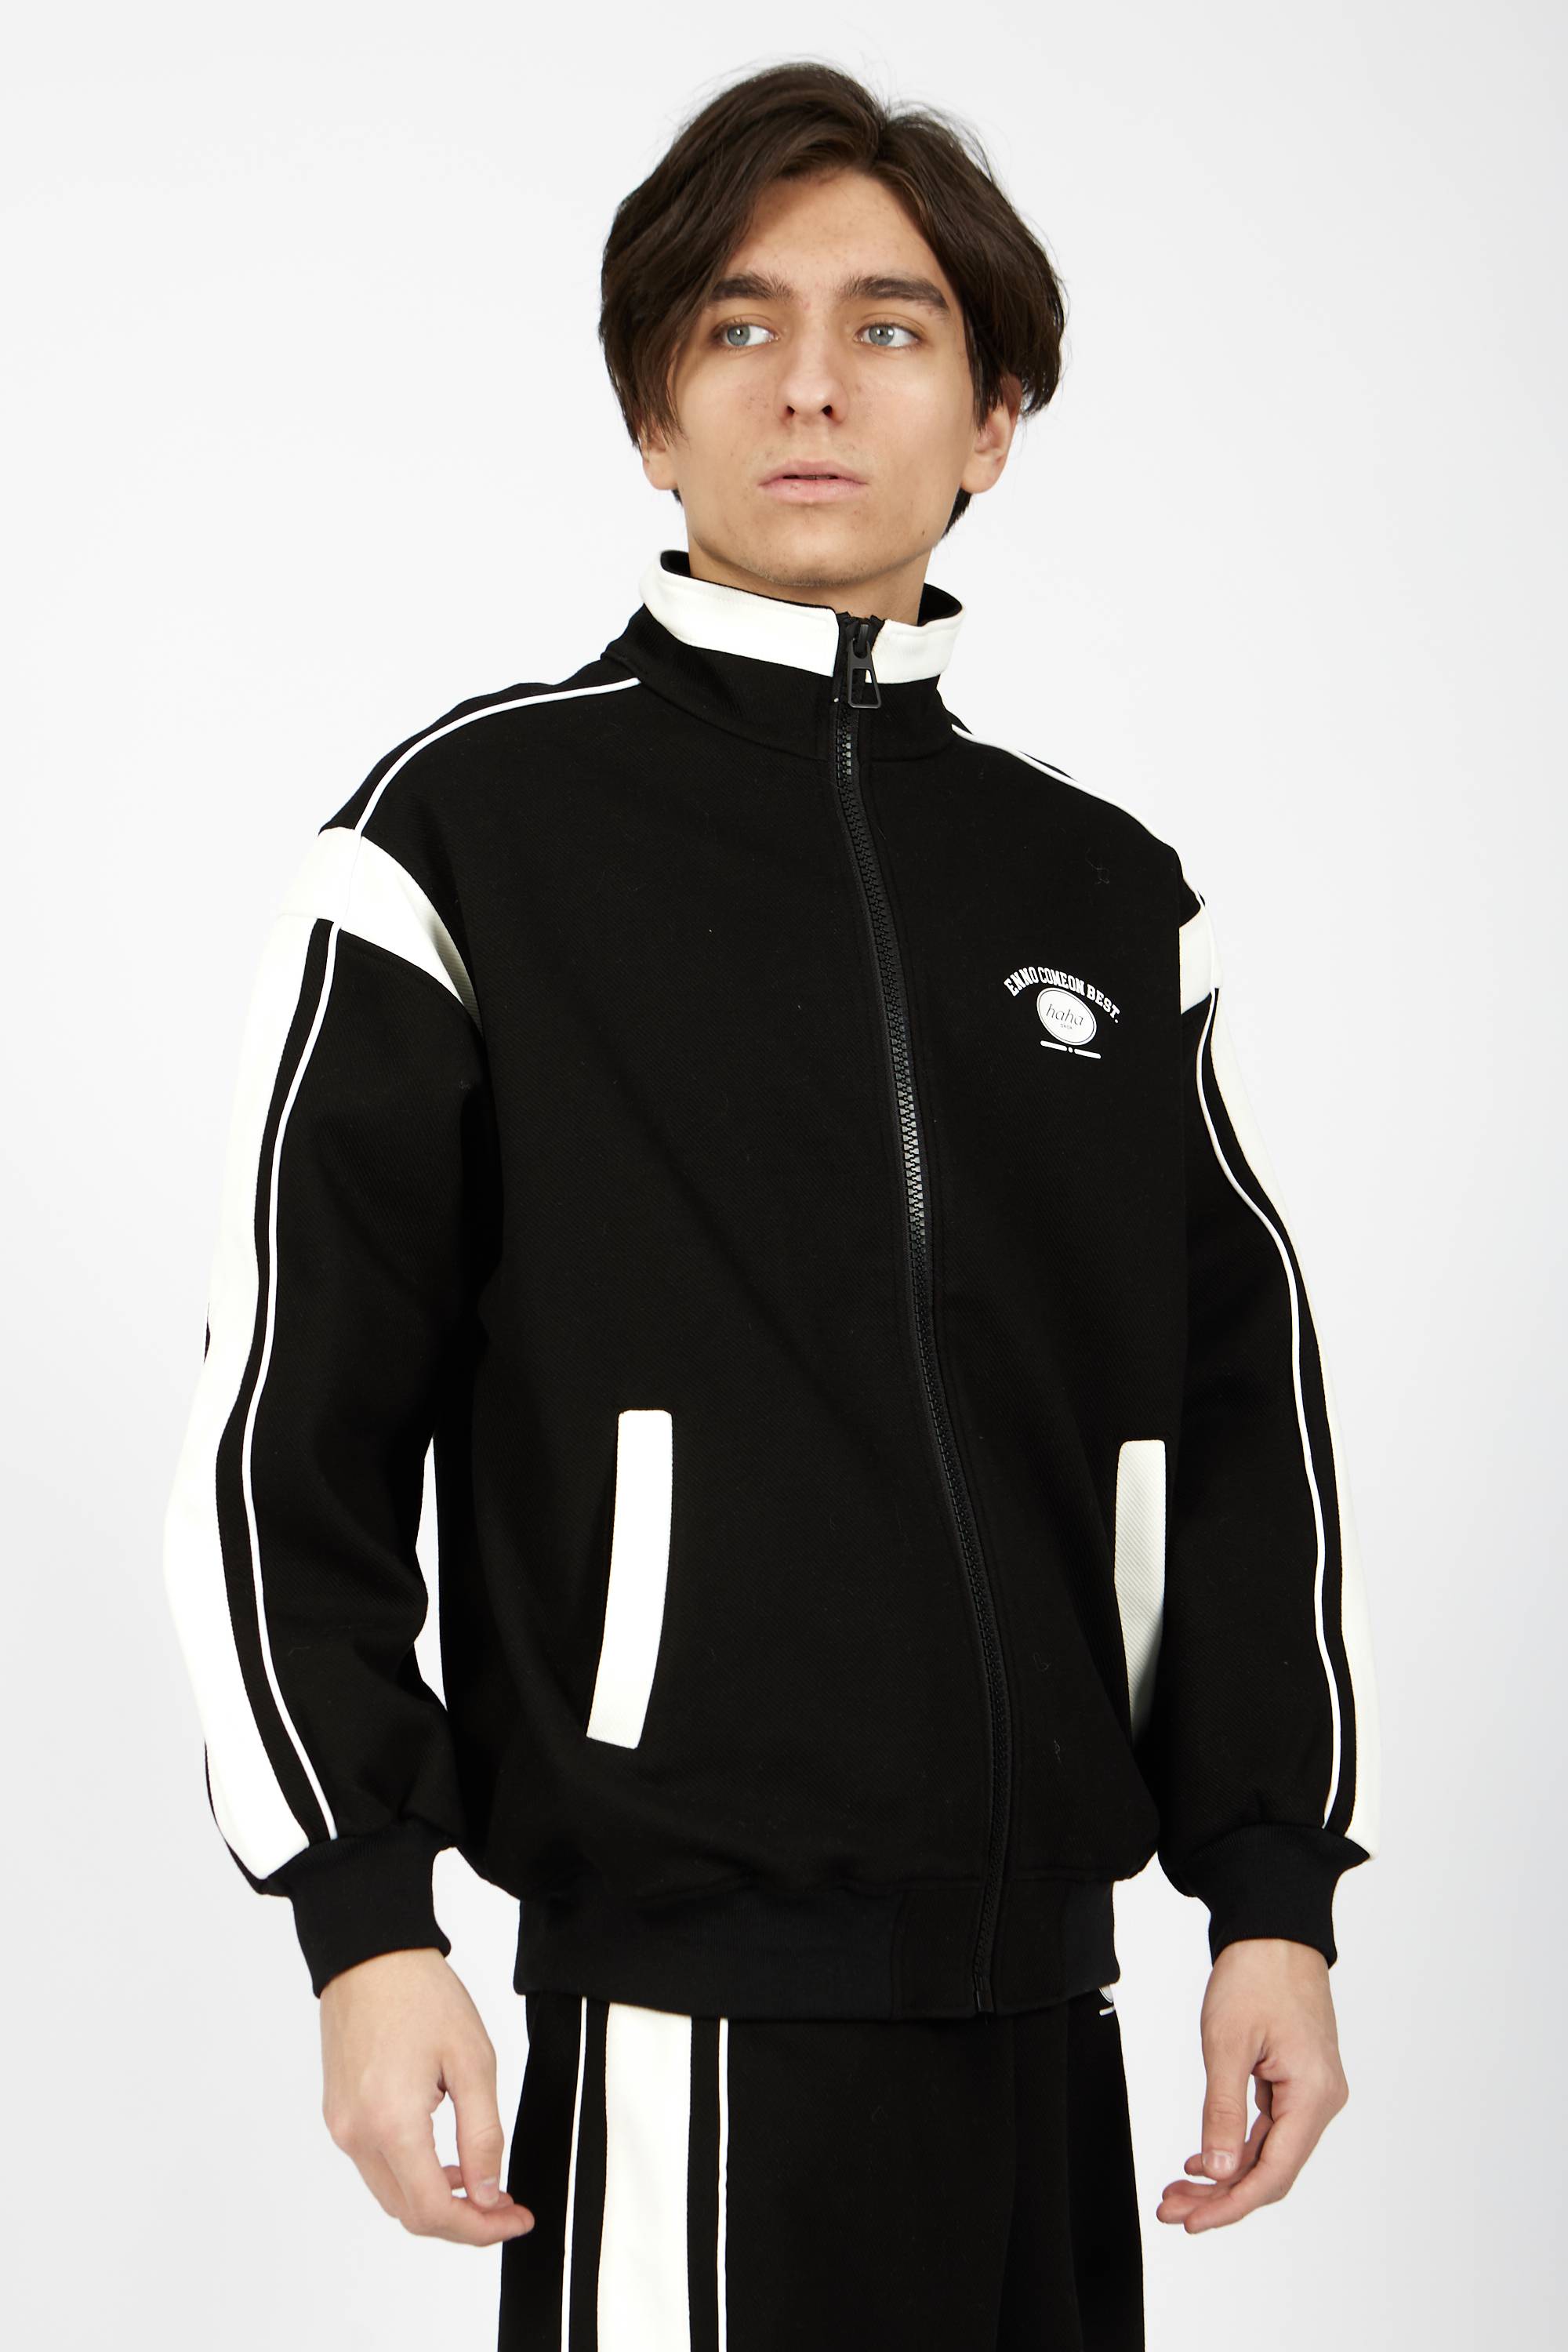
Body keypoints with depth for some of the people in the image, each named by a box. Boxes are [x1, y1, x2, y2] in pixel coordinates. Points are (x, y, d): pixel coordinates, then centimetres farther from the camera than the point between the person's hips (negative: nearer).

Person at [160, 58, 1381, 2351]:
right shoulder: (474, 830, -1)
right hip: (687, 2008, -4)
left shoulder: (1113, 895, 11)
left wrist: (1275, 1897, 8)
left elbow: (1245, 1409, 14)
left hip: (1046, 1989, 5)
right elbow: (290, 1428, -3)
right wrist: (368, 1922, -9)